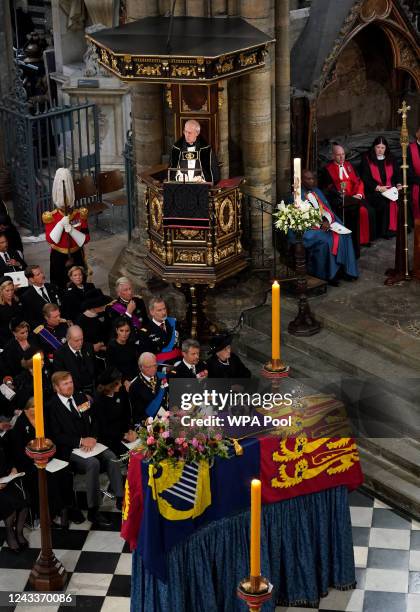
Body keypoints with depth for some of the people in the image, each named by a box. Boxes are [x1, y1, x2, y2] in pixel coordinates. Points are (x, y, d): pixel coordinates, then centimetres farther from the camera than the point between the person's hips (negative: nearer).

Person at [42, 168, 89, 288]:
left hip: (76, 256, 1)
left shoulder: (80, 215, -4)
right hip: (58, 258, -1)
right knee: (60, 286, 5)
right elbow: (50, 240, -18)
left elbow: (86, 239, -7)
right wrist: (61, 224, -26)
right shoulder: (50, 217, -7)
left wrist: (72, 230, -22)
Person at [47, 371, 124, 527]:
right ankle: (93, 511, -24)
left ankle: (120, 498, -15)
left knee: (111, 457, -21)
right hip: (68, 450, -6)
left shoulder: (80, 397, 12)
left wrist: (92, 438, -6)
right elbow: (56, 436, -11)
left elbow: (93, 421, 14)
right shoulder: (52, 407, -6)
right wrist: (81, 441, -17)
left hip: (89, 443, 6)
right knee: (93, 463, -31)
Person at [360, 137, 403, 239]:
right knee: (384, 203, -33)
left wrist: (398, 184, -2)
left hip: (390, 189, 4)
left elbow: (396, 174, 19)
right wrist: (378, 188, -14)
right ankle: (384, 231, -22)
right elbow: (365, 179, -3)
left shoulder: (391, 159, 14)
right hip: (373, 191, -4)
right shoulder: (367, 159, 1)